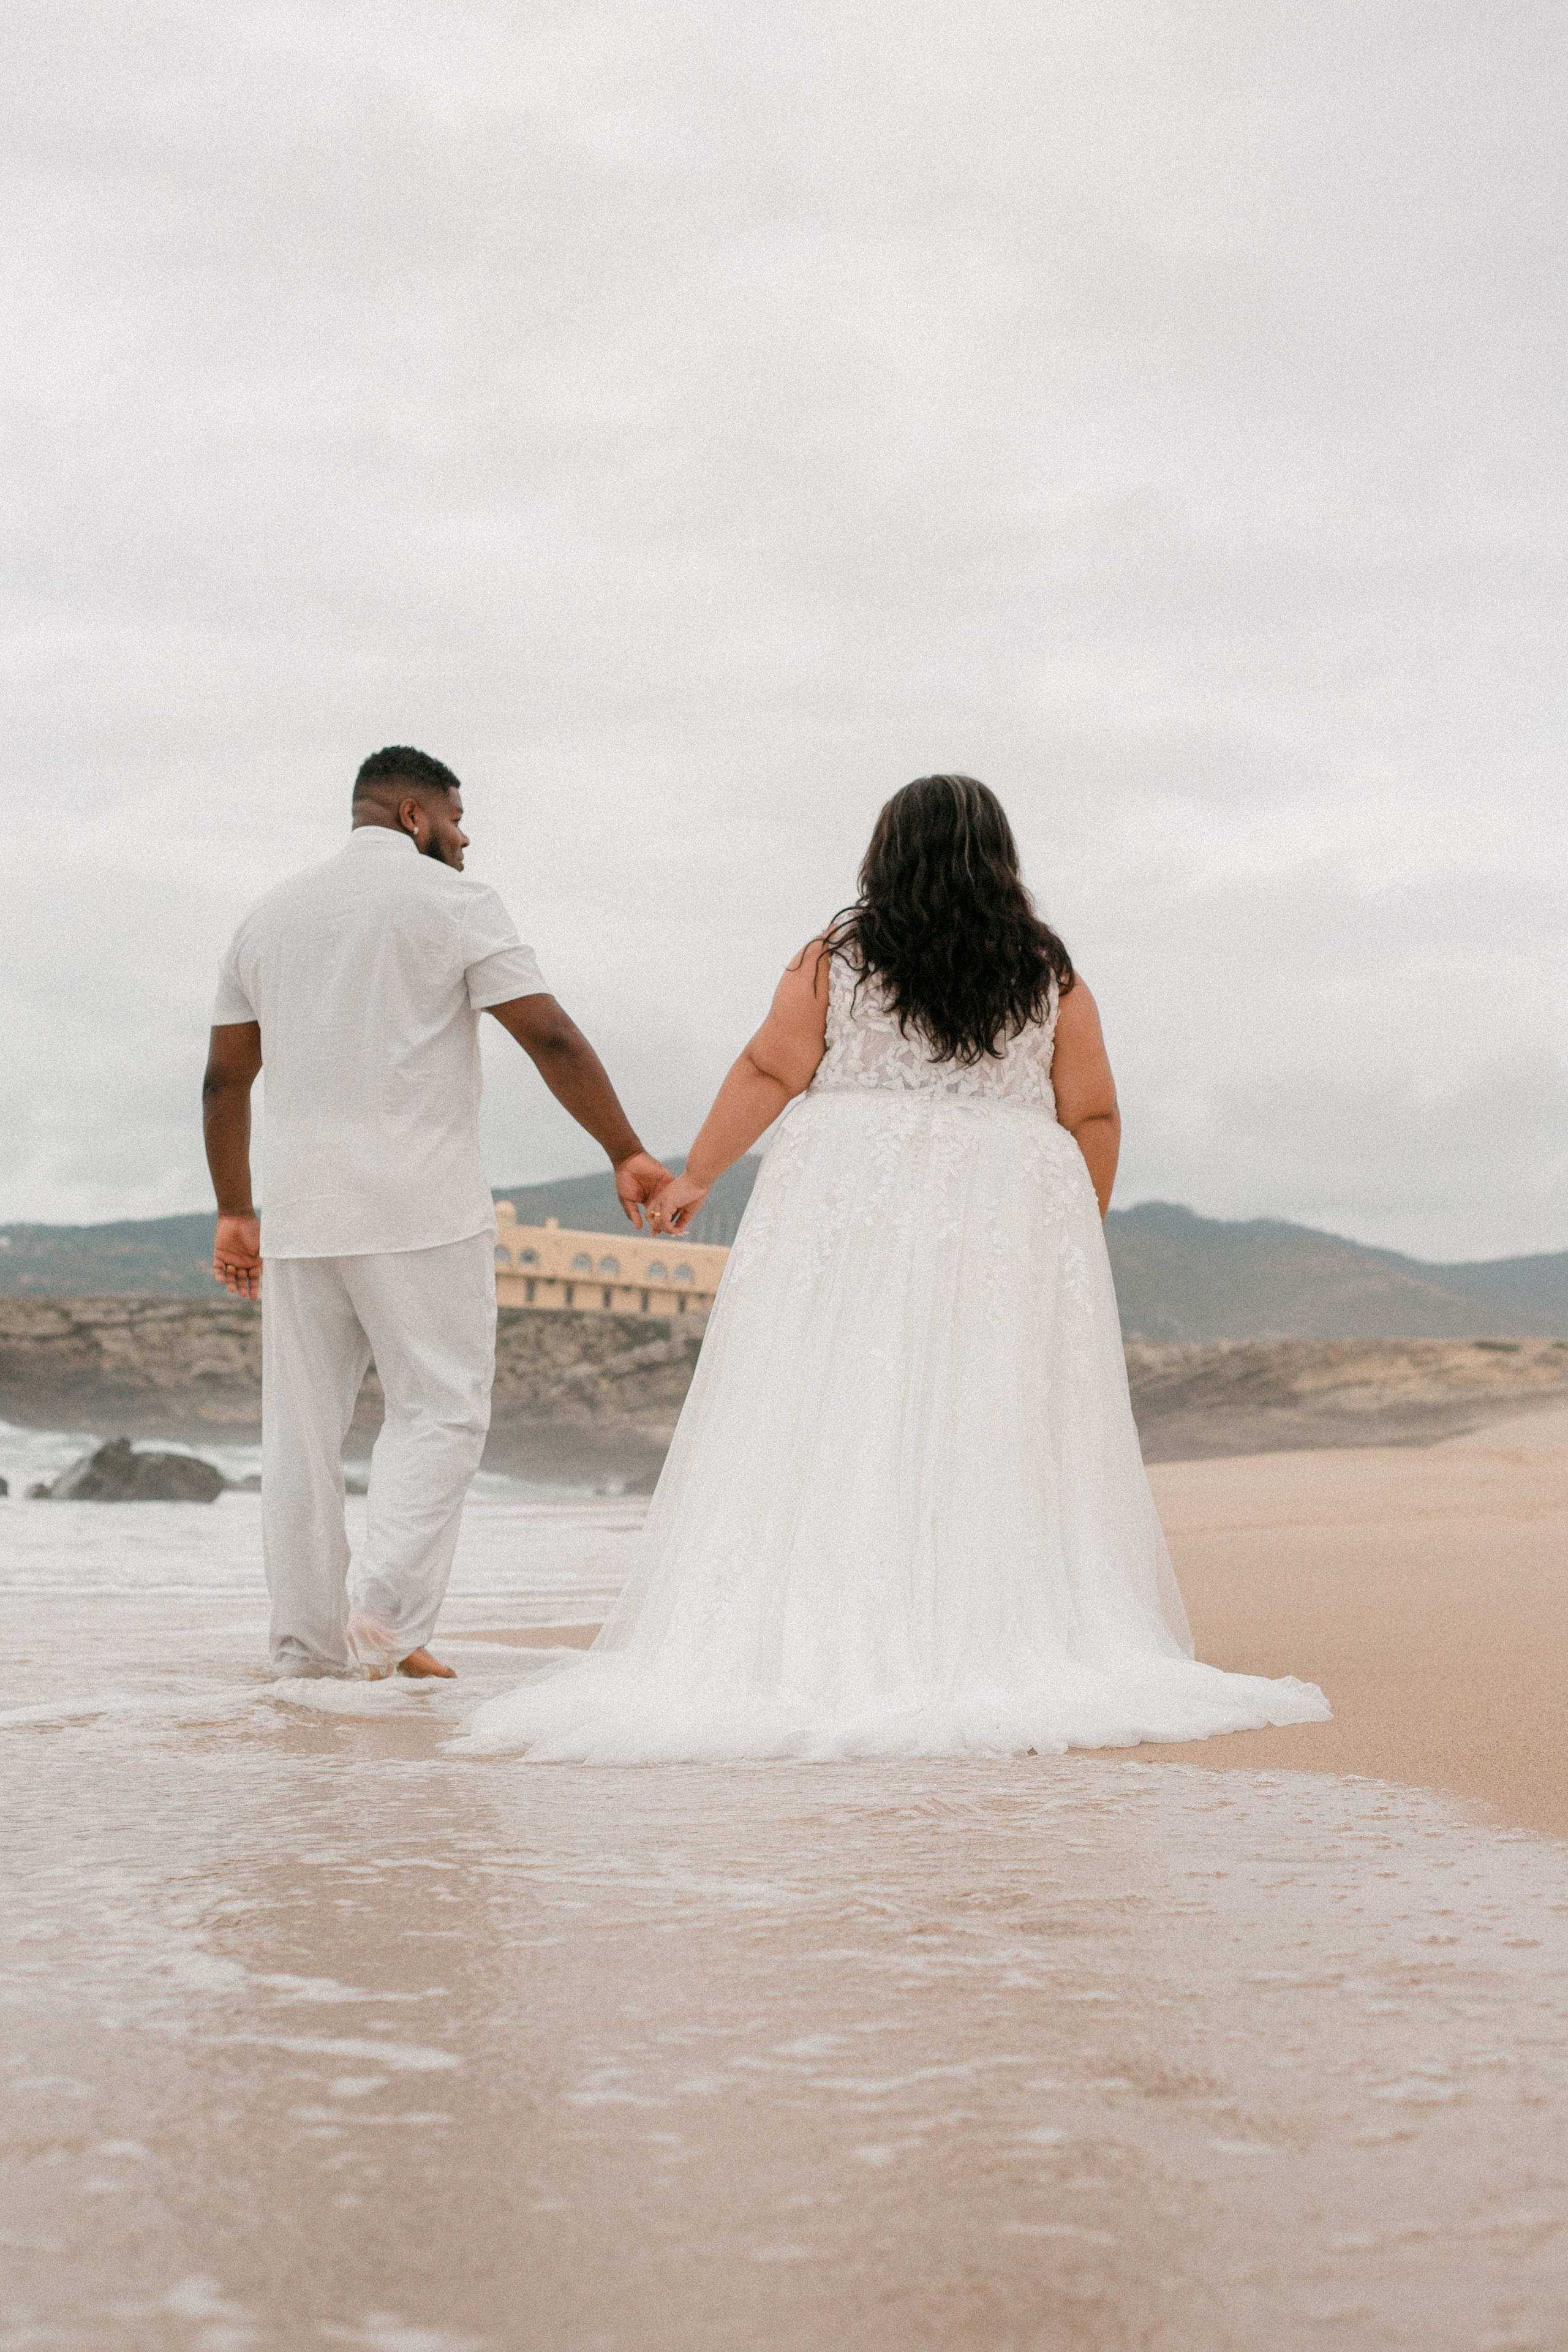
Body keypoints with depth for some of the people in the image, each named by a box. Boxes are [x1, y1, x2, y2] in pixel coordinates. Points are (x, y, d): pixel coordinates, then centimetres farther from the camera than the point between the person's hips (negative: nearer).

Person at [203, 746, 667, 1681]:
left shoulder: (272, 913, 15)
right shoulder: (455, 902, -2)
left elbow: (225, 1080, 16)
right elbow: (551, 1039, -9)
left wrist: (234, 1211, 21)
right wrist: (628, 1154, -2)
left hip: (299, 1209, 5)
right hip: (421, 1208, -5)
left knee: (304, 1428, 9)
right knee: (439, 1411, 2)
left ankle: (309, 1640, 11)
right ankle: (387, 1615, -11)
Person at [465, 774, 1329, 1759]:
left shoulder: (837, 959, 1)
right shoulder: (1052, 977, 6)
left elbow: (768, 1073, -2)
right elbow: (1094, 1115, 6)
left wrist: (697, 1177, 6)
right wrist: (1076, 1233, 16)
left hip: (850, 1215, -1)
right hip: (1009, 1225, 2)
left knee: (831, 1431, -2)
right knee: (994, 1440, 4)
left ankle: (815, 1651, -6)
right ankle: (1016, 1648, 2)